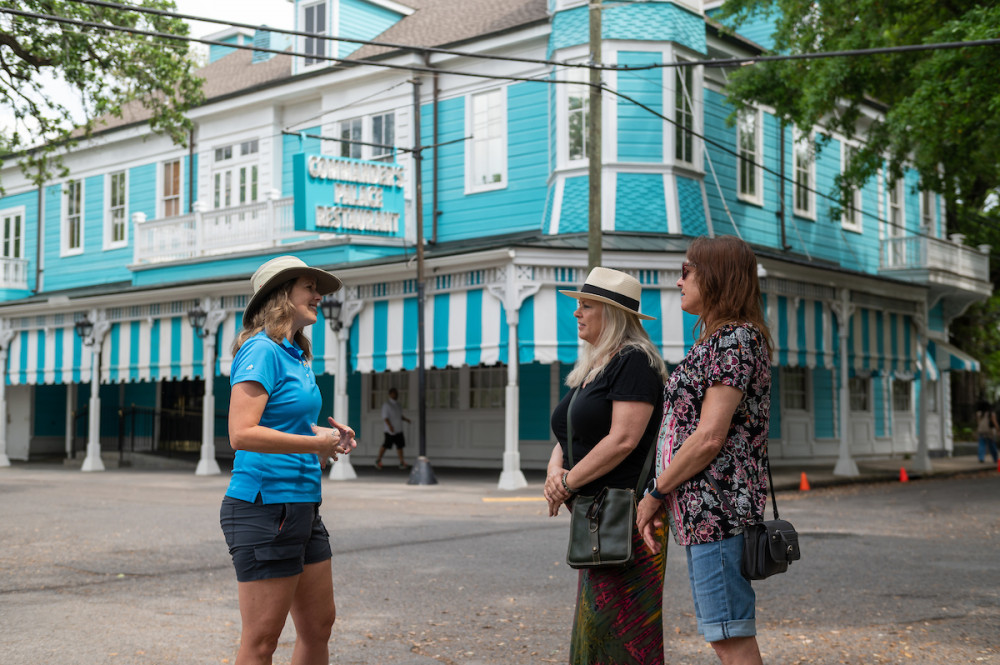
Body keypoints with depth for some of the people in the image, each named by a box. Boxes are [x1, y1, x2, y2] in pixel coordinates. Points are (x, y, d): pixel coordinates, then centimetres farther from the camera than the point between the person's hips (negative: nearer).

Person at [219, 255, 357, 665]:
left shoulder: (295, 356, 15)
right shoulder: (261, 350, -13)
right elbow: (241, 434, -23)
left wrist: (328, 435, 9)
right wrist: (316, 444, -16)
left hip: (302, 504, 9)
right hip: (265, 505, -9)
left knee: (319, 625, 15)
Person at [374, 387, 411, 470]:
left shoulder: (397, 404, 15)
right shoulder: (387, 404, -9)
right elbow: (385, 417, -15)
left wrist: (406, 419, 4)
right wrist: (390, 426, -26)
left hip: (398, 429, 7)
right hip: (390, 429, -7)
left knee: (400, 445, 1)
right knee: (386, 445, -4)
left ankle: (401, 462, 0)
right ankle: (378, 460, 11)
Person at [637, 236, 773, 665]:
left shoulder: (733, 340, -11)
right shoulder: (719, 340, 20)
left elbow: (709, 437, -19)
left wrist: (657, 490, -8)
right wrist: (660, 499, 10)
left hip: (718, 505, -10)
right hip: (701, 511, 10)